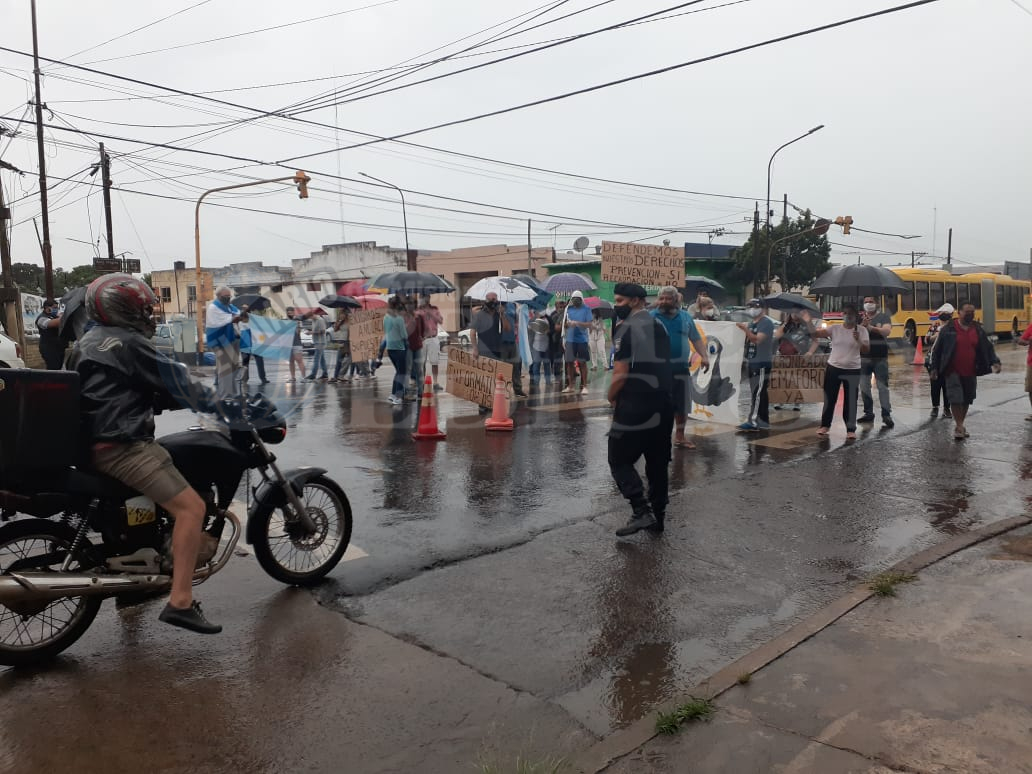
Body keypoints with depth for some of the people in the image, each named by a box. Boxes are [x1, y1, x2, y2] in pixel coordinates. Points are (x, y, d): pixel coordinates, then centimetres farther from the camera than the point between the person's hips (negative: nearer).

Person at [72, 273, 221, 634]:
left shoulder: (89, 342, 18)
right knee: (190, 507, -18)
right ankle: (180, 602, -23)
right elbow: (176, 381, -12)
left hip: (97, 442, 11)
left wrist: (185, 397, 21)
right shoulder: (128, 343, -13)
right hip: (123, 447, -11)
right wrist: (219, 403, 1)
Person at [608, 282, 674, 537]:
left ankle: (642, 511, -9)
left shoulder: (627, 328, -12)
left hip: (635, 406, -8)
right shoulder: (659, 326, 13)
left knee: (620, 461, 1)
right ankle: (658, 515, 22)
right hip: (662, 403, 8)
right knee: (658, 462, 15)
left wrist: (611, 397, -1)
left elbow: (621, 375, -14)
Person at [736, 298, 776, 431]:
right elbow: (748, 341, 19)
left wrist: (745, 329, -31)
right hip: (752, 363, 9)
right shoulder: (750, 323, 17)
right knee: (759, 393, 11)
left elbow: (757, 339, -22)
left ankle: (753, 421, -15)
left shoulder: (766, 322, -10)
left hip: (762, 364, -9)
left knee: (758, 393, -11)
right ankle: (763, 421, 17)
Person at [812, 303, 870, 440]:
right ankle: (825, 425, 23)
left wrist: (858, 340, -28)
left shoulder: (862, 330, -3)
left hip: (852, 370, -1)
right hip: (833, 368, 1)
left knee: (850, 400, 2)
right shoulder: (834, 328, 0)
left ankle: (851, 429, 12)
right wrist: (808, 322, -28)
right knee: (829, 398, 9)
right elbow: (816, 333, -11)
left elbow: (867, 350, -10)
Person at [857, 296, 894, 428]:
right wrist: (863, 325, -27)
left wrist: (871, 327, -36)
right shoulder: (860, 318, 7)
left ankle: (886, 415, -3)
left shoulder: (884, 317, -2)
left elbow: (887, 331, -20)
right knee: (864, 386, 8)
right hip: (864, 358, 4)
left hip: (880, 358, -4)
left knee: (882, 386, -5)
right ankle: (868, 413, 18)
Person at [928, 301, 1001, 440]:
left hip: (970, 373, 4)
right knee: (955, 398, -11)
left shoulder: (978, 330, 9)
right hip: (953, 372, -4)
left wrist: (994, 362, -4)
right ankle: (959, 426, -4)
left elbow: (988, 348, 12)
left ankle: (960, 425, 24)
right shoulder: (948, 329, -2)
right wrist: (934, 368, -2)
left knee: (967, 399, 10)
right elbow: (937, 349, 1)